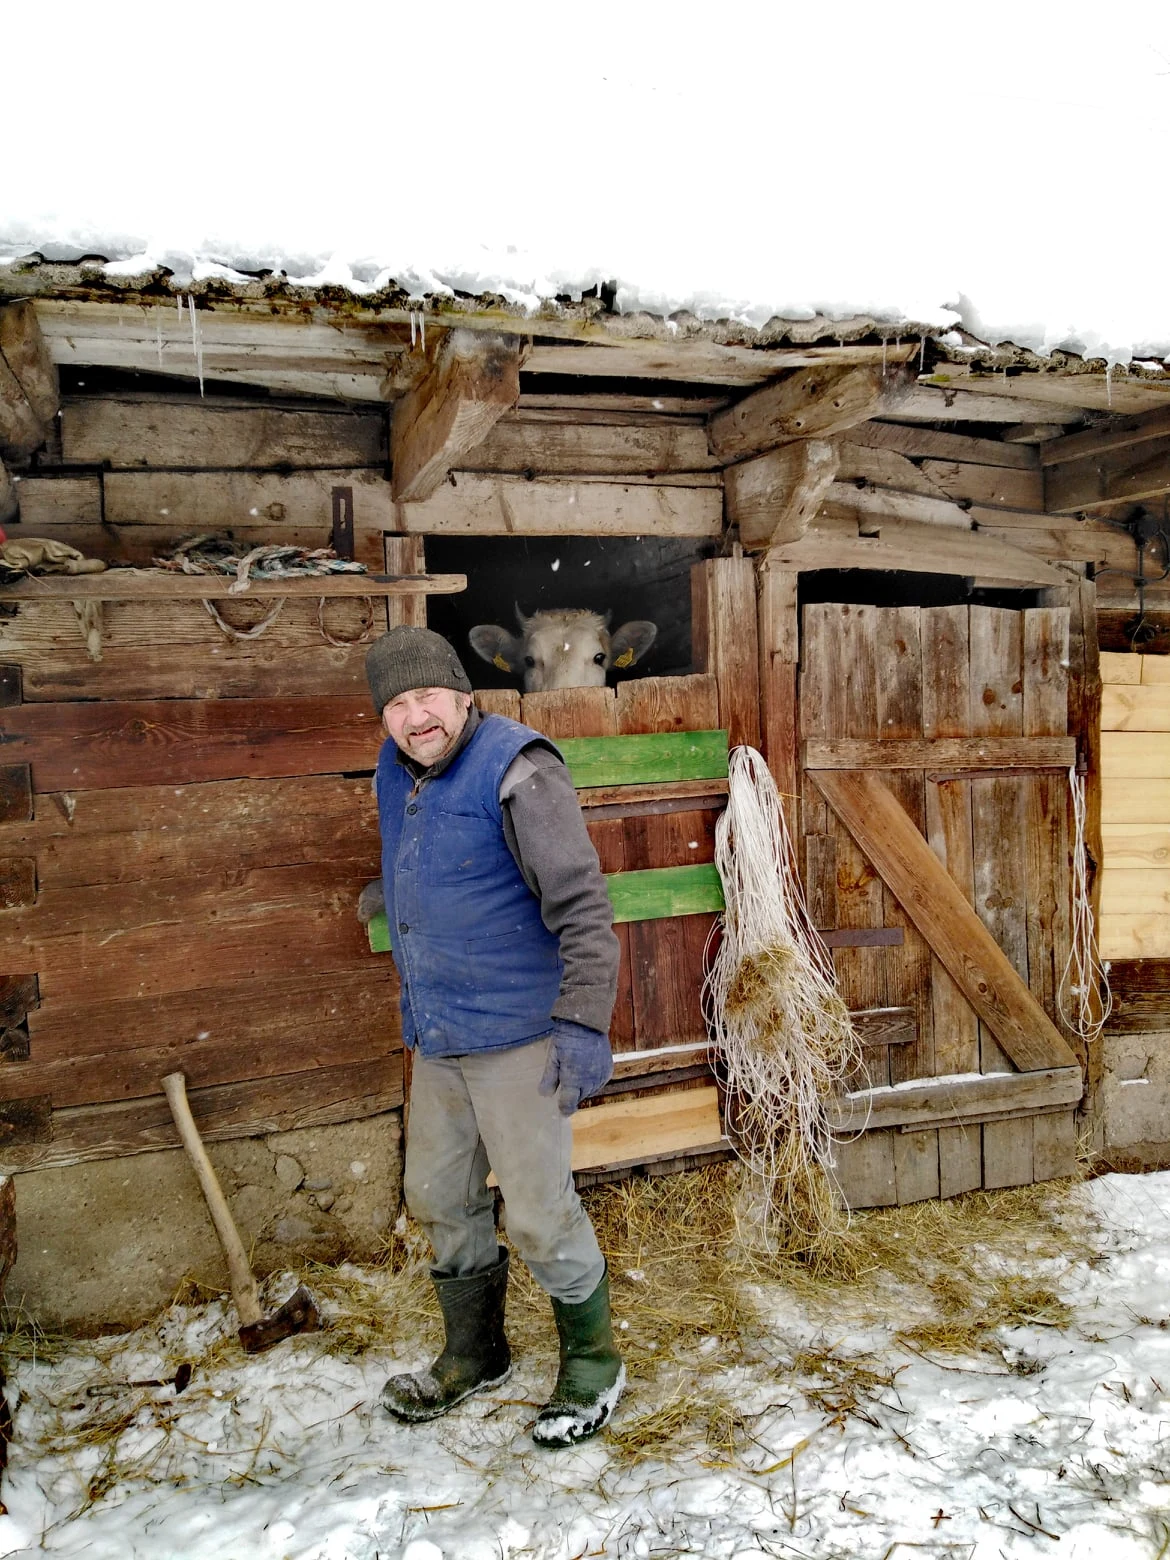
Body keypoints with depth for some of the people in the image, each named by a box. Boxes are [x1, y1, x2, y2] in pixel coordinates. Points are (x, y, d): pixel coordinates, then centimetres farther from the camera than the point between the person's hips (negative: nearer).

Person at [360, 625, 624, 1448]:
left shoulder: (515, 771, -18)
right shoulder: (398, 774, 7)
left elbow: (582, 904, -21)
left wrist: (585, 1022, -25)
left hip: (517, 1035, -8)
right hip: (436, 1035, 8)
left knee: (539, 1211, 1)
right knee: (440, 1196, 19)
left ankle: (593, 1364, 26)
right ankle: (474, 1355, 40)